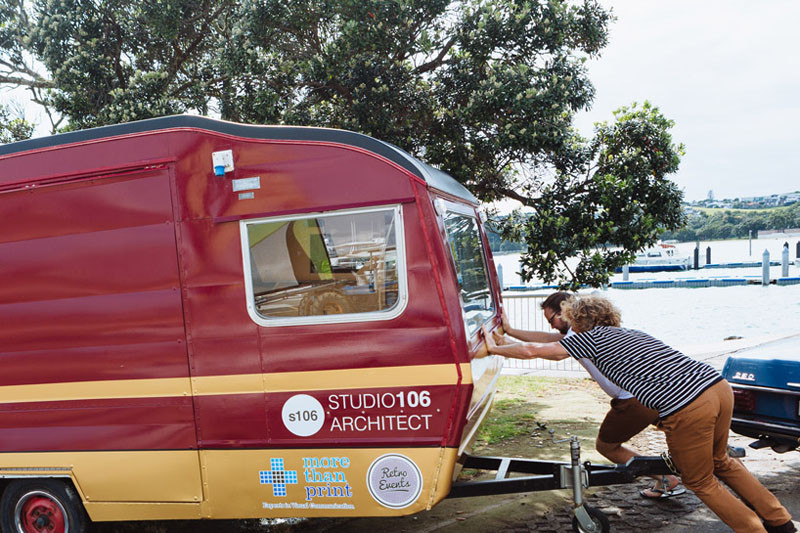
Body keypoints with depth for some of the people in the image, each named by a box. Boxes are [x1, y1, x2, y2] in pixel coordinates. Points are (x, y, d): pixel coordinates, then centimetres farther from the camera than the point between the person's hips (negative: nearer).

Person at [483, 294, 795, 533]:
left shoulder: (591, 337, 6)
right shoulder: (633, 333, 27)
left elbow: (532, 351, 7)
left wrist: (494, 348, 22)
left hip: (687, 409, -8)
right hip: (720, 386, 8)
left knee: (700, 482, 17)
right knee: (719, 461, 31)